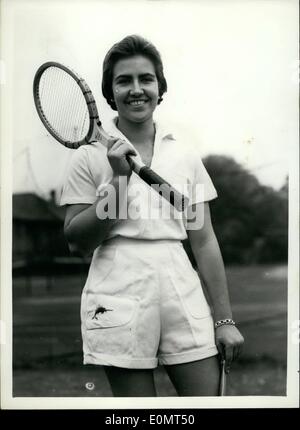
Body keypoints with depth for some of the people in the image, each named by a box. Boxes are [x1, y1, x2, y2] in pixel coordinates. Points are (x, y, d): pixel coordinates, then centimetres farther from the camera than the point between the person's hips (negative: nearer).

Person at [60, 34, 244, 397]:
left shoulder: (185, 153, 9)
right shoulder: (90, 156, 3)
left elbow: (203, 241, 9)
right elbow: (76, 241, -1)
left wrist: (223, 319, 6)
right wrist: (118, 179, -11)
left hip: (183, 289, 3)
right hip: (119, 297, -2)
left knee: (210, 395, 0)